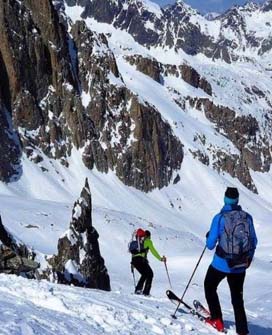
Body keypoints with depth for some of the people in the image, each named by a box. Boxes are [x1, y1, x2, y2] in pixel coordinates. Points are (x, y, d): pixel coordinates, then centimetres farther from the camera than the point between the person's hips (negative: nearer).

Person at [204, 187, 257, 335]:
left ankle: (216, 320, 19)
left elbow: (210, 244, -9)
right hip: (240, 266, 3)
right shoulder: (247, 217, -4)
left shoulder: (219, 218, -13)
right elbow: (253, 242, 4)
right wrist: (248, 258, 22)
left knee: (209, 287, 24)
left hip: (221, 263, -3)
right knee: (237, 298, 15)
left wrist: (208, 237, 14)